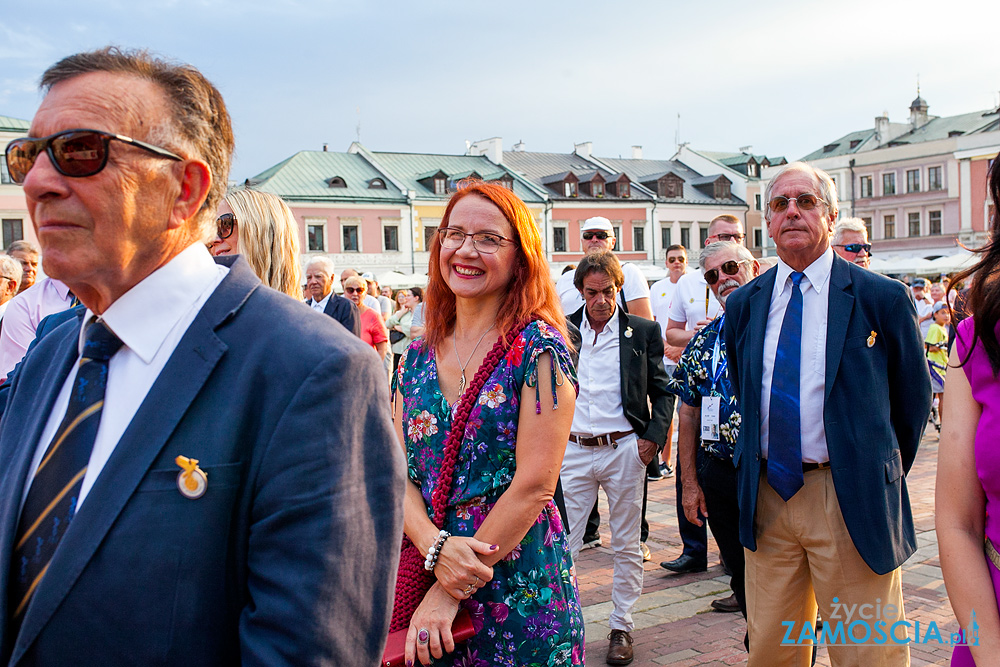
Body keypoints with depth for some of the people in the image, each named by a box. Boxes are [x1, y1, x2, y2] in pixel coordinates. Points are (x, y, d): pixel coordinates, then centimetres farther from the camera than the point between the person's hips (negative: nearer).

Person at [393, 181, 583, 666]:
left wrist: (449, 592, -15)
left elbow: (534, 484, -16)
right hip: (426, 568, 5)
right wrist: (435, 546, -18)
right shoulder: (417, 357, 4)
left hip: (520, 587, -4)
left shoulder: (539, 348, -11)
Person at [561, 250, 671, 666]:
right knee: (563, 545, 1)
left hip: (624, 450, 0)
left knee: (626, 547, 10)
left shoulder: (642, 332, 2)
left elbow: (661, 391, 6)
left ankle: (622, 628, 24)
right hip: (572, 451, 1)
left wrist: (654, 438, -6)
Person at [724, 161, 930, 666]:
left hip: (851, 501, -3)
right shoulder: (743, 304, 7)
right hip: (766, 495, 4)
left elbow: (913, 396, 5)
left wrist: (881, 474, 11)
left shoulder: (882, 298, -5)